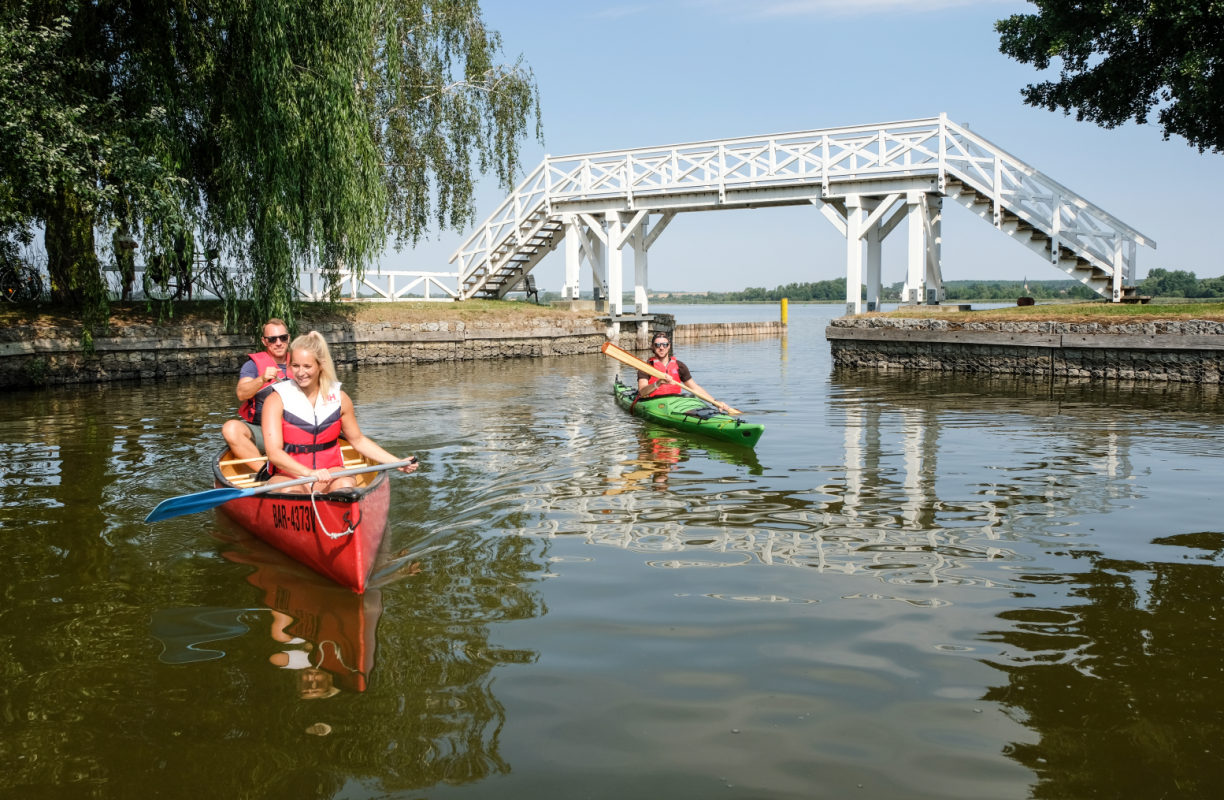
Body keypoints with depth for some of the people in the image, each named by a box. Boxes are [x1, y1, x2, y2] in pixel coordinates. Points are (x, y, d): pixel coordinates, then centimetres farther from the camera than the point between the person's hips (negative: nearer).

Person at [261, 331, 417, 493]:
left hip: (331, 471, 3)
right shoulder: (276, 400, -6)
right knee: (288, 492, -37)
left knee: (345, 485, -32)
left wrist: (396, 462, 8)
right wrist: (308, 472, -32)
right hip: (289, 475, -3)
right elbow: (273, 452, -15)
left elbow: (358, 440, 16)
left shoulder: (339, 398, 5)